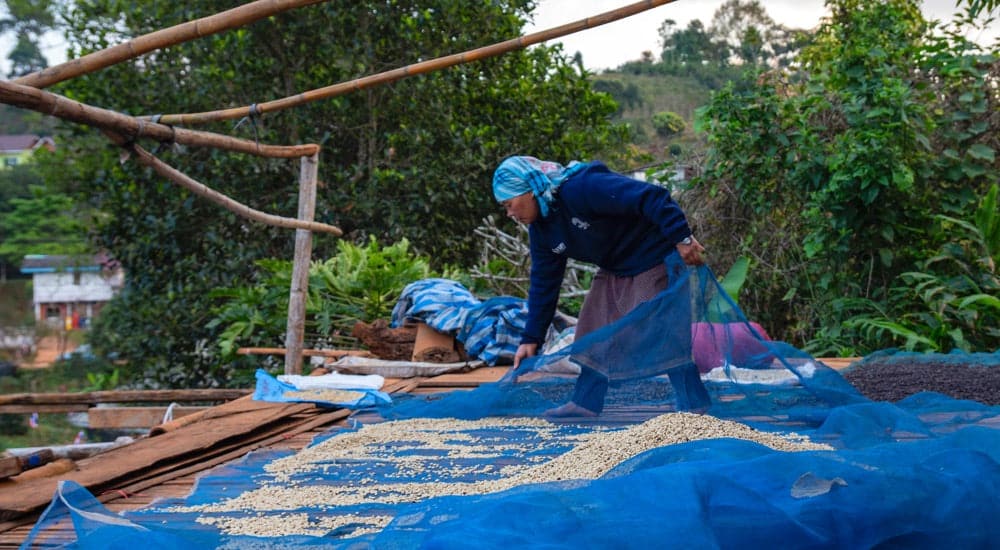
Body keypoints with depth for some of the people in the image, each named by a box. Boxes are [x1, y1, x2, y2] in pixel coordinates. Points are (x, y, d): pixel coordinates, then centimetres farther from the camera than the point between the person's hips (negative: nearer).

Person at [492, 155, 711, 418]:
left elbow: (652, 197, -32)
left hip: (654, 259, -9)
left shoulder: (582, 188, -30)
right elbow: (543, 283, 7)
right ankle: (586, 403, 16)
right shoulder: (541, 228, 0)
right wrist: (531, 339, 4)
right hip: (614, 268, 9)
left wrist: (683, 239, -33)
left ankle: (694, 407, -5)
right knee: (593, 330, 8)